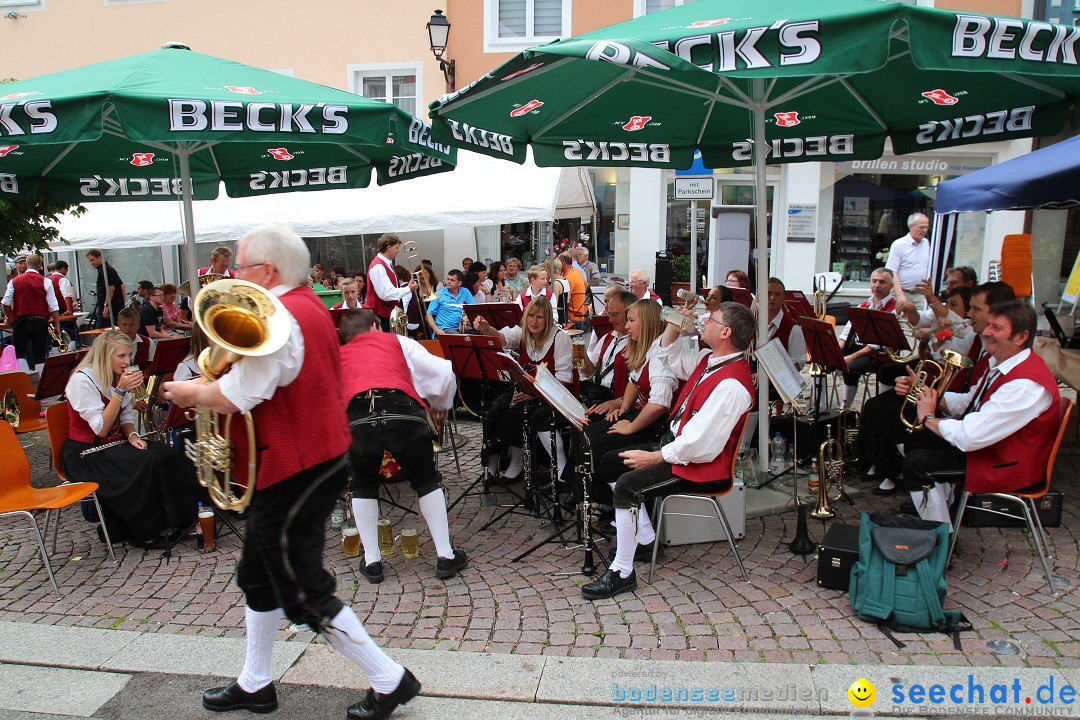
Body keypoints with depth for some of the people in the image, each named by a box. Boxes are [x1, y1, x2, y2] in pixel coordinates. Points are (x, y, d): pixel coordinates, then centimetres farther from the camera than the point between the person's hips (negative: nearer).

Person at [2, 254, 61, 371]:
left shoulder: (14, 281, 2)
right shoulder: (46, 282, -2)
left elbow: (5, 304, 0)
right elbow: (53, 307, -5)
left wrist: (11, 317, 17)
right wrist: (57, 325, 1)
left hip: (21, 321, 0)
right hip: (41, 321, 0)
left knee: (19, 354, 9)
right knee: (40, 355, 7)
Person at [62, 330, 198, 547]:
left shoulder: (117, 377, 6)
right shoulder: (82, 380, -17)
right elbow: (101, 429, -22)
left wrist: (132, 435, -7)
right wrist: (120, 391, -27)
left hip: (114, 444, 7)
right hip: (86, 453, -7)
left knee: (167, 456, -17)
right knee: (145, 467, -29)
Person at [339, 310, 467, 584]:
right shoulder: (396, 341, 28)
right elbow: (443, 373, 21)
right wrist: (441, 406, 37)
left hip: (357, 419, 1)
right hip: (404, 412, 0)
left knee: (363, 487, 27)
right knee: (427, 481, 22)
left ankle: (372, 560, 24)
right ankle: (445, 556, 22)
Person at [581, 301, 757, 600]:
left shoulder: (732, 385, -27)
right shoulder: (709, 360, 4)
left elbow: (700, 446, -30)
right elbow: (669, 356, 23)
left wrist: (653, 458, -20)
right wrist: (675, 324, 4)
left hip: (700, 467, -11)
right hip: (673, 443, 11)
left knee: (627, 485, -25)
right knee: (610, 462, 11)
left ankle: (622, 573, -14)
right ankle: (637, 534, 16)